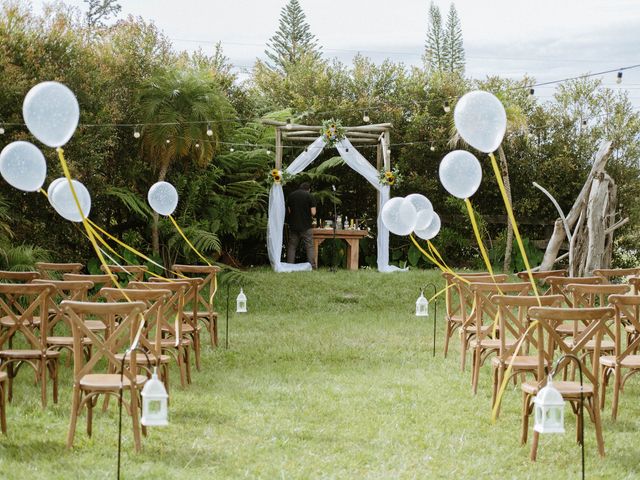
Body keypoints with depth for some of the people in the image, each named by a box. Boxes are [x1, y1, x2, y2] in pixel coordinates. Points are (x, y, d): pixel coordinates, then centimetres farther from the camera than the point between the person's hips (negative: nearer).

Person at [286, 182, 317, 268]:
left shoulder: (291, 196, 6)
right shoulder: (310, 196, -6)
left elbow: (289, 211, 9)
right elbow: (313, 213, -10)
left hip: (293, 225, 3)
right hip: (306, 226, -3)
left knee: (291, 246, 9)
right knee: (309, 246, 1)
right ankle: (312, 266, -5)